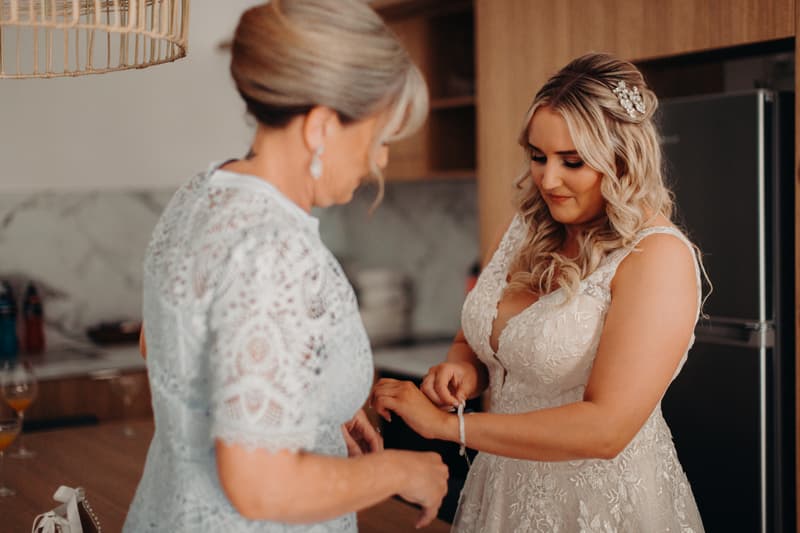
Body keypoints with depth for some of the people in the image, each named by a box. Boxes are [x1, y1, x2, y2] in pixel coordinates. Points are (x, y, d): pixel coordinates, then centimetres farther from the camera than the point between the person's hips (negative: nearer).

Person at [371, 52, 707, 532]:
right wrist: (461, 367, -12)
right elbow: (476, 340, 12)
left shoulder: (658, 257, -20)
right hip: (504, 490, 6)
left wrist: (446, 424, -26)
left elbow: (605, 429, -27)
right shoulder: (532, 229, 1)